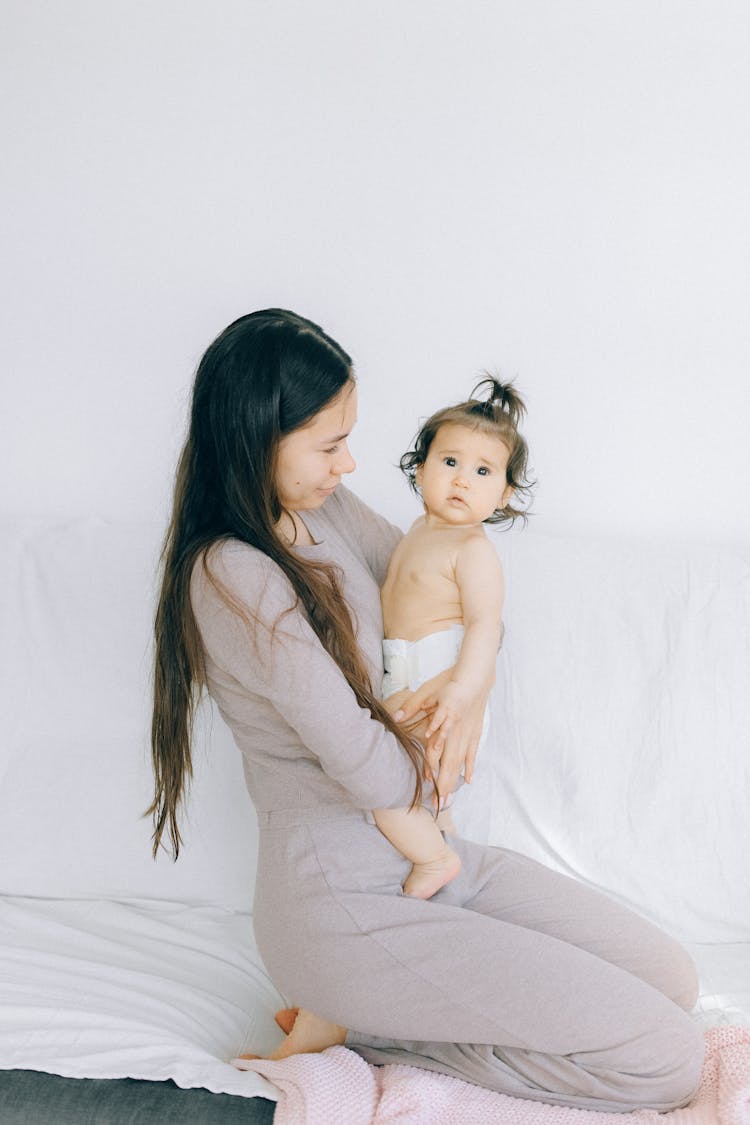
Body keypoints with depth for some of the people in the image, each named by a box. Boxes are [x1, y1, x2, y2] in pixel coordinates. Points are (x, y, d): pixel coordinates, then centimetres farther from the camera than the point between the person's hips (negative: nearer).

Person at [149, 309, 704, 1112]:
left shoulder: (325, 511, 5)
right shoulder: (234, 576, -23)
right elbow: (374, 774, -23)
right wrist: (429, 743, 0)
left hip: (425, 858, 9)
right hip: (341, 902, -9)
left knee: (670, 978, 6)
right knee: (669, 1060, -9)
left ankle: (360, 1013, 7)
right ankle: (353, 1022, -1)